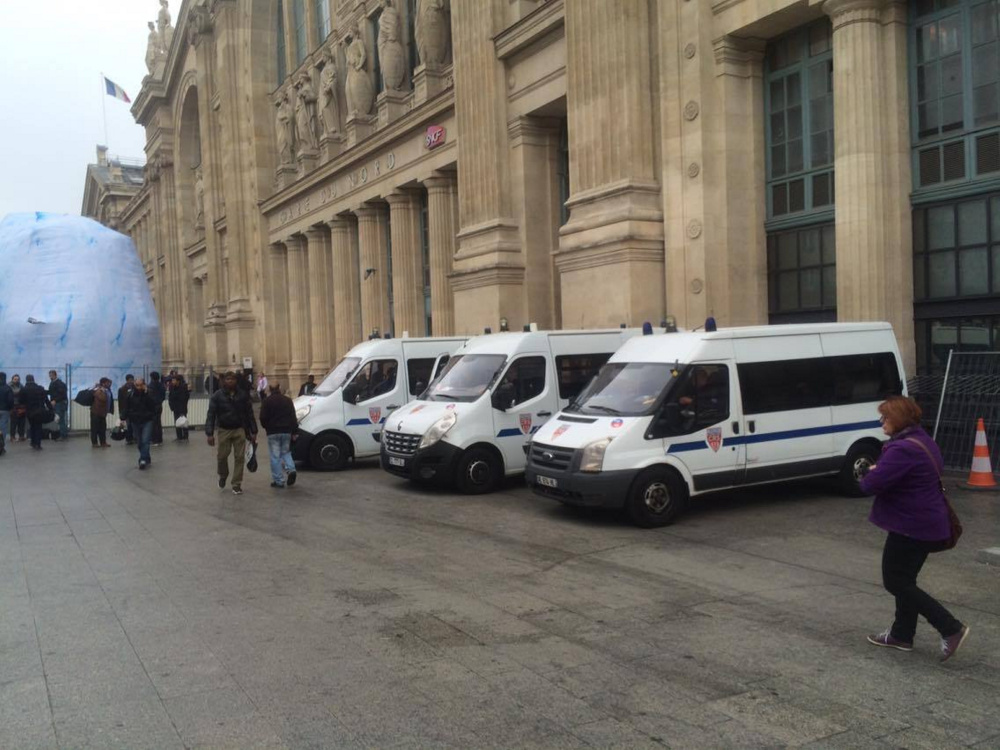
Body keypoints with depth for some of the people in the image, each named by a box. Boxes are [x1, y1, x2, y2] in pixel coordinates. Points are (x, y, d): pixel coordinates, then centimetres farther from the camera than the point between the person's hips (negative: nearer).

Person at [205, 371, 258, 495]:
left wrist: (253, 432, 2)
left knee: (239, 457, 0)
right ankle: (223, 476, 32)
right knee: (222, 456, 1)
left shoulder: (243, 395, 0)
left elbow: (249, 414, 4)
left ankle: (237, 485, 9)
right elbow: (211, 415, -6)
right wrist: (210, 433, -13)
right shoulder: (217, 396, -4)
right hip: (224, 430, -1)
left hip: (239, 430, 1)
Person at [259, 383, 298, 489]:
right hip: (287, 431, 4)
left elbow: (263, 418, -7)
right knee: (285, 452, 19)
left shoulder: (267, 401, -4)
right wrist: (294, 432, 8)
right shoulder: (288, 400, 7)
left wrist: (266, 427, 13)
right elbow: (293, 417, 6)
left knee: (275, 456, 1)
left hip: (273, 432, -4)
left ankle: (278, 480, 1)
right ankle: (291, 469, -6)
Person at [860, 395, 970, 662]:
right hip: (927, 524, 10)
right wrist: (877, 471, 1)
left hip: (912, 526, -10)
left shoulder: (903, 450, -24)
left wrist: (868, 474, -3)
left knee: (896, 582, 0)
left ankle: (951, 628, -2)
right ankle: (901, 634, 28)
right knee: (904, 580, 19)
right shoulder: (923, 441, 11)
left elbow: (871, 484, -26)